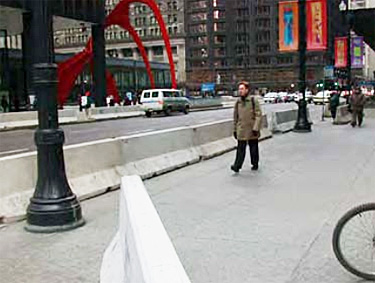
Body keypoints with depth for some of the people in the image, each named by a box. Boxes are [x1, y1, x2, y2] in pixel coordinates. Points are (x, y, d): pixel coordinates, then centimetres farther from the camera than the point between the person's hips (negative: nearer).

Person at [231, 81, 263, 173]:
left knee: (254, 148, 11)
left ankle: (255, 164, 26)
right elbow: (235, 117, 13)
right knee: (240, 149, -3)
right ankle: (237, 166, -3)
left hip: (252, 130, -2)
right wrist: (235, 129, 12)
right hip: (241, 130, 2)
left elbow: (258, 115, -9)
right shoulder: (238, 102, 6)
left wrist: (256, 128, -16)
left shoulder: (253, 100, -7)